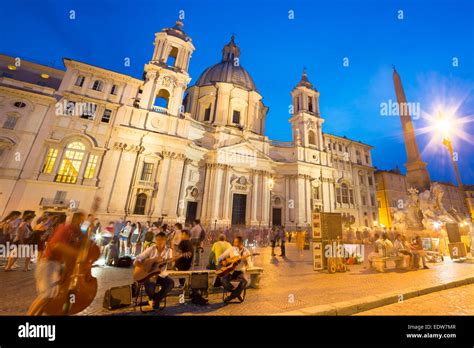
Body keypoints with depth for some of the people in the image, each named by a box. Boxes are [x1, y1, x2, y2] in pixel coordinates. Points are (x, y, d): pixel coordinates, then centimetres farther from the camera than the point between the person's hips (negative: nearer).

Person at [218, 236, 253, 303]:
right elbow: (220, 258, 5)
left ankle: (233, 295, -11)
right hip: (231, 270, 1)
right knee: (223, 280, -27)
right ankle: (236, 293, -9)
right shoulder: (231, 249, -1)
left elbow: (250, 265, -8)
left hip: (240, 271, -1)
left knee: (245, 281, -32)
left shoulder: (246, 251, -5)